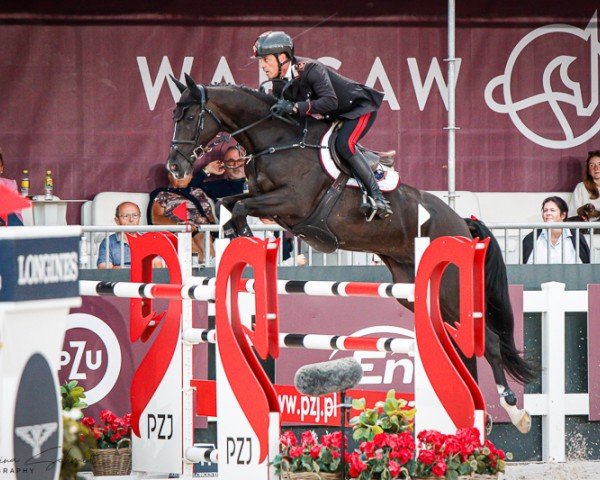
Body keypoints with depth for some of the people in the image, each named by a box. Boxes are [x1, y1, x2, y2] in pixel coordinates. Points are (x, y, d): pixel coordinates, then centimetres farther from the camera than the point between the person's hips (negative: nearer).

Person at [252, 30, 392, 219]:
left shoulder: (310, 69, -32)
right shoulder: (279, 84, -6)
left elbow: (330, 101, -44)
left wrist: (295, 107, -49)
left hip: (360, 108, -9)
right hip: (334, 118, 9)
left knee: (343, 144, -30)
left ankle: (378, 196, -26)